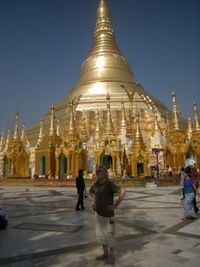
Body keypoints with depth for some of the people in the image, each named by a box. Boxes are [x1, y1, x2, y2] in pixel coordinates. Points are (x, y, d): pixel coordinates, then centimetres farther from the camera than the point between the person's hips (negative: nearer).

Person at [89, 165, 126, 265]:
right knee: (100, 234, 17)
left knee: (109, 235, 5)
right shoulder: (96, 184, 1)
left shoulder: (109, 184, -20)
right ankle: (105, 253, 35)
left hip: (107, 214, -7)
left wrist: (116, 205, -25)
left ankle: (112, 255, 25)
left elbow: (123, 192, -32)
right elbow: (90, 191, 24)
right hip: (98, 213, 7)